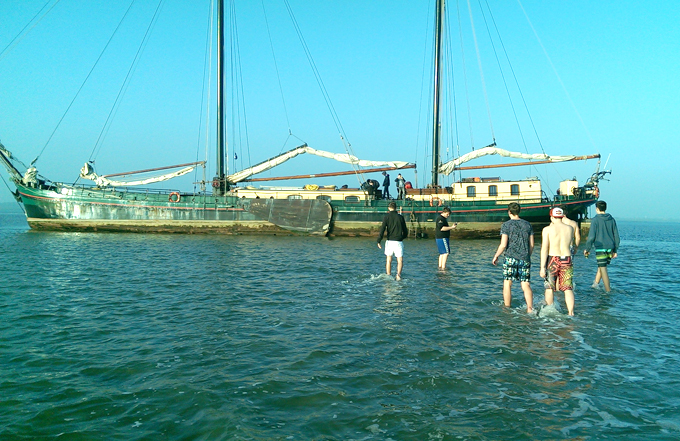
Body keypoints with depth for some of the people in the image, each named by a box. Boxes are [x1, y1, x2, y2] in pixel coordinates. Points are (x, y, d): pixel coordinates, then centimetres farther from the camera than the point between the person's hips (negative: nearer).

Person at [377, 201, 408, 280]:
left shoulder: (387, 217, 0)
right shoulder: (400, 217, 4)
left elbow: (382, 229, -10)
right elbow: (405, 231, 9)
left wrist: (379, 241, -6)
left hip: (389, 241, 0)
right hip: (398, 242, 0)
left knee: (389, 260, 14)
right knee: (400, 260, 1)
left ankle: (388, 276, 16)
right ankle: (398, 274, -22)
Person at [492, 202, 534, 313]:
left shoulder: (506, 225, -4)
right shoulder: (527, 225, 10)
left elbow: (503, 245, -9)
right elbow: (531, 245, 11)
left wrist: (496, 256, 5)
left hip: (511, 258, -4)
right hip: (525, 259, 4)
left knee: (507, 284, 6)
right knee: (526, 285, 3)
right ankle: (530, 308, -10)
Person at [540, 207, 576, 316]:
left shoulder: (548, 229, -6)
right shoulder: (570, 228, 5)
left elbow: (544, 249, -11)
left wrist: (542, 267, -11)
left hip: (552, 260, -2)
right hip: (567, 260, 2)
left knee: (549, 287, 12)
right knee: (568, 288, 4)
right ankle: (571, 313, -3)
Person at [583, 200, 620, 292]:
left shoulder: (595, 220, -7)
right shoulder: (611, 219, 9)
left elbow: (591, 236, -11)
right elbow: (616, 236, 11)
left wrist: (587, 249, -2)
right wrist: (615, 250, 18)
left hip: (600, 247, -6)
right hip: (610, 247, 6)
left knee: (603, 269, -3)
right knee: (601, 266, 20)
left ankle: (608, 290, -3)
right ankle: (595, 283, 29)